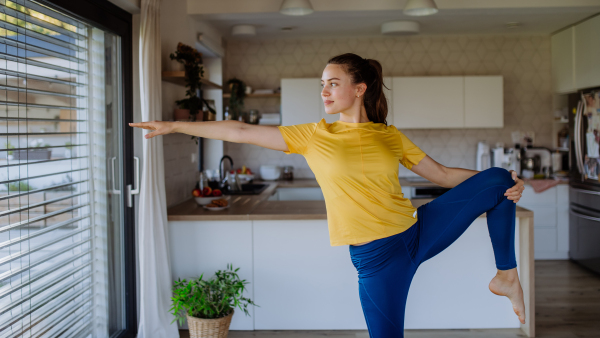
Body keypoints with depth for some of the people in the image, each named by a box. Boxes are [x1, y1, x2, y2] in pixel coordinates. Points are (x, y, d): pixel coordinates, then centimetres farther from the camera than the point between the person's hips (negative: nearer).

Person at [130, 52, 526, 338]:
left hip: (418, 231, 3)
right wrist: (173, 126, -1)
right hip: (376, 256, -2)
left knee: (496, 179, -4)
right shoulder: (315, 136, -1)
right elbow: (242, 132, -2)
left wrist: (506, 182, -3)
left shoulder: (390, 136, 5)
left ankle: (506, 275, 10)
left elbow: (442, 174, 8)